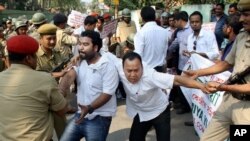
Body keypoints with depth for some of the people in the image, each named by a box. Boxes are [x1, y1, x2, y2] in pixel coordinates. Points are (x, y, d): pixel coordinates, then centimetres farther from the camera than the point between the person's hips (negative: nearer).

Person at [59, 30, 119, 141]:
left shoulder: (108, 67, -14)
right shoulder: (80, 61, 4)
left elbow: (107, 94, -19)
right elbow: (69, 76, -13)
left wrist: (89, 108, -32)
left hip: (99, 118, -6)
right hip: (81, 114, 6)